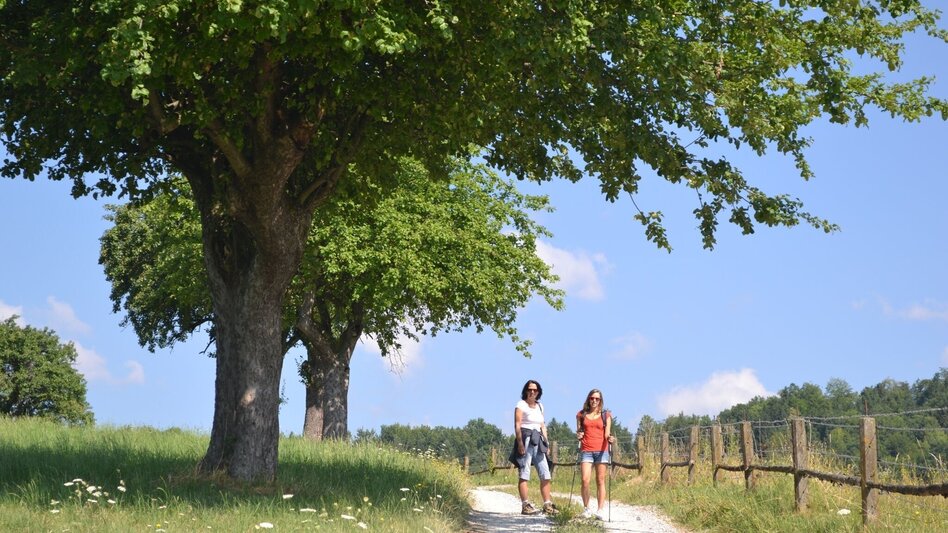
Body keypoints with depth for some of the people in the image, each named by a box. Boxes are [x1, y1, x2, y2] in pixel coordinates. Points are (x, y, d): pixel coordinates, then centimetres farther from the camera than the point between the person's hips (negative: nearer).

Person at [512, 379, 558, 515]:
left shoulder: (540, 406, 20)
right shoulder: (521, 405, 0)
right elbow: (517, 425, -8)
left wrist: (546, 442, 14)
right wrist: (520, 442, -18)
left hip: (537, 441, 7)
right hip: (525, 439, -7)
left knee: (545, 474, 3)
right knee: (524, 474, -7)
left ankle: (547, 505, 7)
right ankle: (526, 505, -8)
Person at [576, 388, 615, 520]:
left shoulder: (606, 415, 10)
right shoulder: (581, 415, 13)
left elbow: (607, 434, 4)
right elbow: (578, 432, 16)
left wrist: (610, 439, -17)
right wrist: (578, 436, -5)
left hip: (601, 450, 0)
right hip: (586, 451, 0)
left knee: (600, 481, -3)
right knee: (585, 480, -11)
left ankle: (600, 511, -3)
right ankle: (586, 509, 1)